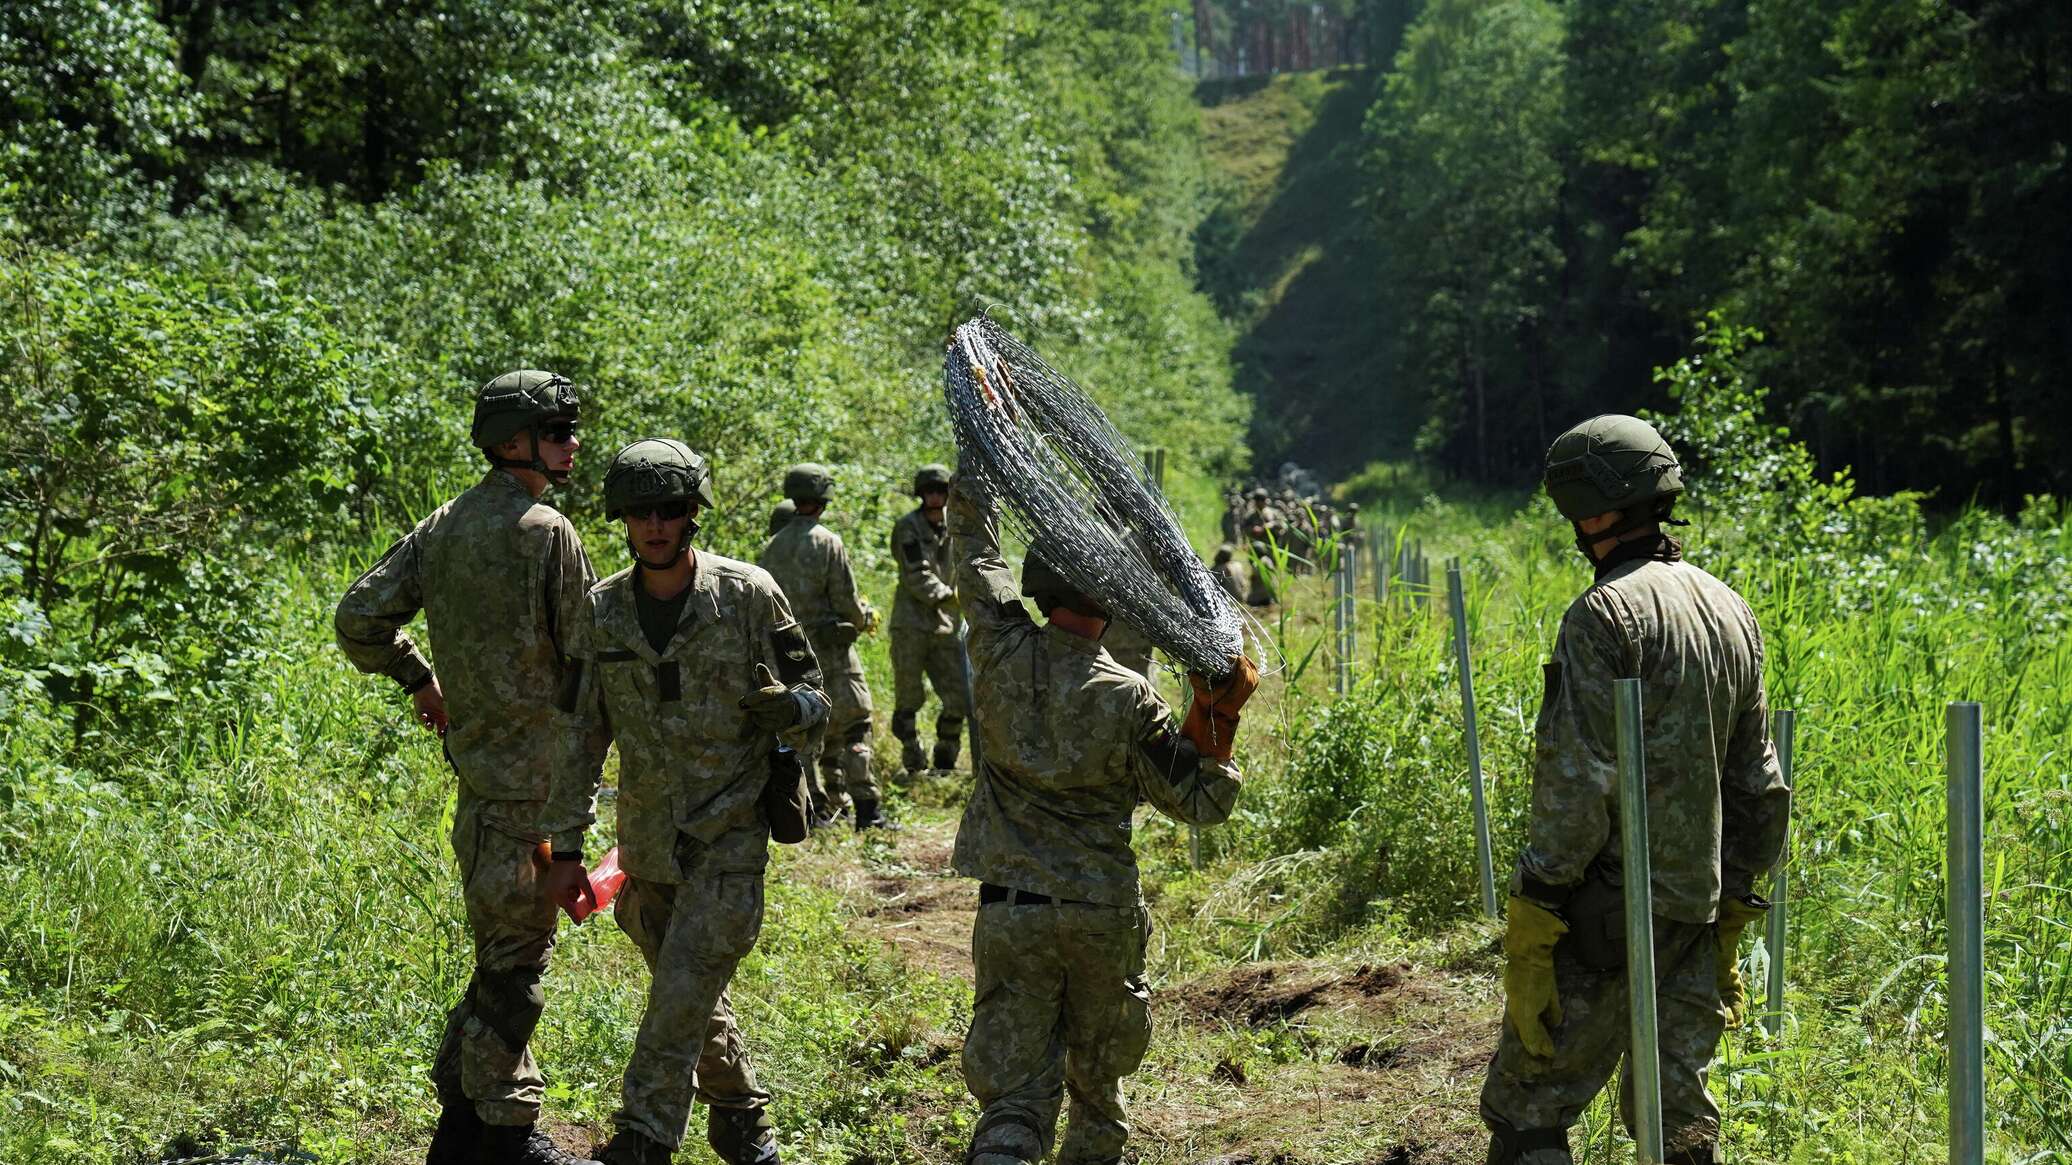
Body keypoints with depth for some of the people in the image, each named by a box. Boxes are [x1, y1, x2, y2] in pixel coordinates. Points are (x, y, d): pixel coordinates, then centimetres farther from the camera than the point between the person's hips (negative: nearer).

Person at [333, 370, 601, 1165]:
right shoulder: (546, 532, -13)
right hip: (530, 768, -8)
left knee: (506, 946, 17)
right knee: (515, 951, -1)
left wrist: (416, 680, 22)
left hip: (476, 762, 8)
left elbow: (359, 617, 9)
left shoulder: (442, 528, 9)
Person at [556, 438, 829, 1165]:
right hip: (648, 840, 4)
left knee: (683, 994, -13)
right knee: (693, 996, 15)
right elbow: (582, 731, 7)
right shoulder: (602, 611, 1)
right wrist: (569, 839, 3)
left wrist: (789, 706, -25)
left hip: (731, 836, -4)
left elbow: (813, 693, -1)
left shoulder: (747, 594, -8)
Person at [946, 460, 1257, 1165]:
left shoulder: (1002, 654, -9)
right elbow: (1201, 801, -6)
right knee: (1097, 1079, 22)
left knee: (1014, 1092, 1)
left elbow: (974, 540, 7)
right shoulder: (1129, 701, -14)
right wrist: (1216, 719, -3)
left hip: (1011, 911, 1)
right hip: (1104, 916, -1)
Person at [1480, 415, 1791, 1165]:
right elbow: (1758, 784, 15)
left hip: (1609, 911, -8)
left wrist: (1530, 930, -17)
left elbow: (1577, 783, -20)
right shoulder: (1731, 612, 11)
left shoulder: (1606, 612, -14)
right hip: (1696, 913, 8)